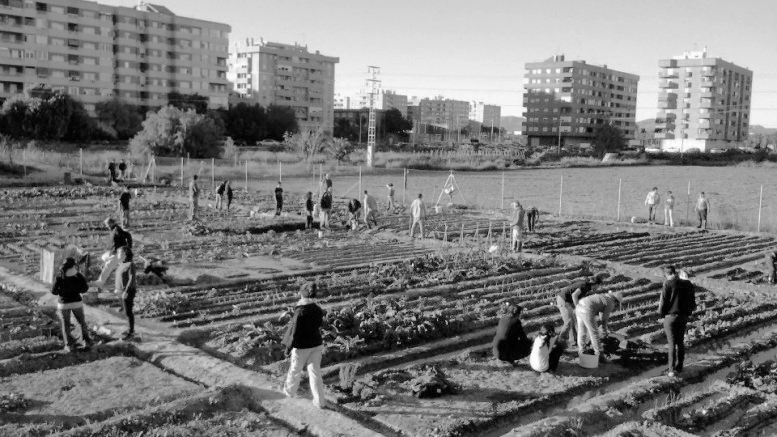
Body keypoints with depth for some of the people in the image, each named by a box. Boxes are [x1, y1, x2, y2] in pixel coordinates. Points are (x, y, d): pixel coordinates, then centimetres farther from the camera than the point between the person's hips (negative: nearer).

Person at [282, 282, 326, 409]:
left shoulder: (300, 312, -23)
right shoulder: (318, 310, -7)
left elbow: (294, 332, -18)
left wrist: (288, 347, -7)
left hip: (301, 346, -4)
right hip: (316, 345, 5)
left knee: (295, 370, 20)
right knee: (315, 372, 12)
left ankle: (290, 391, 44)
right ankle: (319, 401, 16)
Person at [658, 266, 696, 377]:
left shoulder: (668, 284, -13)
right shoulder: (687, 284, 2)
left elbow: (663, 302, -13)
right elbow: (692, 304, 5)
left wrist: (661, 313, 4)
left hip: (670, 317, -4)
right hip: (683, 317, 5)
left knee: (672, 344, 1)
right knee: (680, 342, 17)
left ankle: (672, 370, 0)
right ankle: (679, 367, 24)